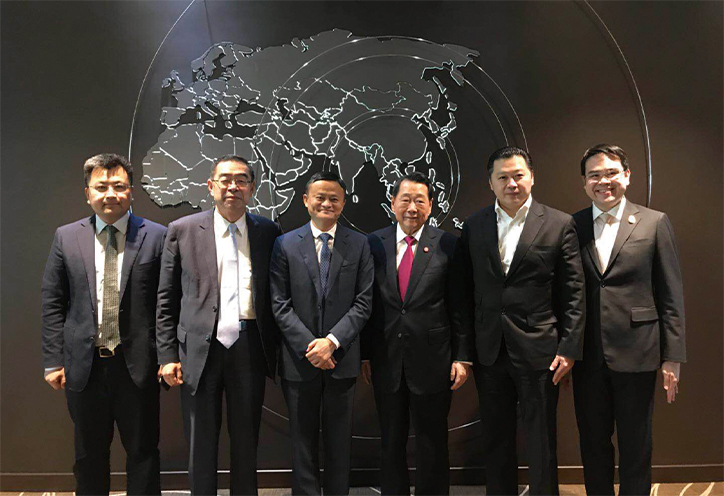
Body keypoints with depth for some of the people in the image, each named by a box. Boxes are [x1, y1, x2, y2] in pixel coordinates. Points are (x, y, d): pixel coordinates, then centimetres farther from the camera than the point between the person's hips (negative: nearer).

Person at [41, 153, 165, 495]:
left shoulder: (156, 236, -2)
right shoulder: (66, 237, 5)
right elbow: (53, 304, 5)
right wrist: (53, 361, 0)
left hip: (137, 364, -2)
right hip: (84, 365, 2)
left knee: (143, 453, 10)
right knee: (89, 455, 17)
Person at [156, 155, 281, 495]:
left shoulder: (268, 233, 5)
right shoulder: (182, 230, 2)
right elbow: (166, 301, 2)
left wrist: (277, 351, 3)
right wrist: (168, 356, -3)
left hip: (249, 349, 1)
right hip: (199, 350, -1)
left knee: (246, 441, 14)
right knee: (201, 445, 11)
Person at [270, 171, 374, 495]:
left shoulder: (359, 245, 2)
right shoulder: (286, 244, 2)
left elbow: (363, 303, -3)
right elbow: (280, 305, -3)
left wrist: (332, 341, -14)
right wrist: (309, 345, -13)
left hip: (341, 359, 0)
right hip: (299, 359, 0)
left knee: (339, 441, 12)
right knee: (303, 441, 11)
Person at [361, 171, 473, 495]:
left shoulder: (447, 245, -3)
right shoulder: (374, 244, 2)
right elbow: (366, 304, 4)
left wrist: (463, 357, -5)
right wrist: (364, 354, 2)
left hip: (433, 360, -2)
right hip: (386, 360, 2)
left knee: (432, 442, 12)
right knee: (391, 441, 16)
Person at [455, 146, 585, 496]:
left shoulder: (559, 225, -2)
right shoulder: (473, 226, 6)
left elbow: (573, 293, -2)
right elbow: (467, 291, 7)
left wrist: (569, 348, -7)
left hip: (538, 351, -3)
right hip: (489, 352, 3)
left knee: (541, 444, 8)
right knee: (495, 441, 16)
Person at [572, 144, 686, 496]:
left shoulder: (655, 223, 0)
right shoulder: (571, 227, 4)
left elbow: (671, 296, -1)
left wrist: (672, 358, -4)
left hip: (636, 354, -2)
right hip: (588, 357, 2)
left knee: (635, 446, 11)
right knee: (593, 442, 14)